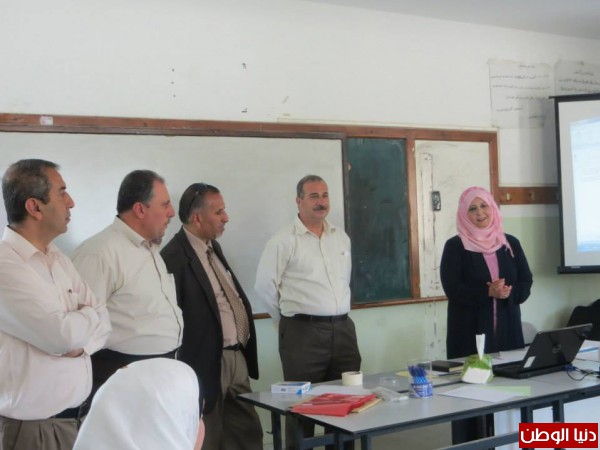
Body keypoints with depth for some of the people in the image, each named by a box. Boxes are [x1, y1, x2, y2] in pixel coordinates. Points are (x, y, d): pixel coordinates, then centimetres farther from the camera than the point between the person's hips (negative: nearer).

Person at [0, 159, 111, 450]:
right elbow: (64, 334, -25)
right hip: (33, 425, -8)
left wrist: (81, 343, -14)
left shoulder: (58, 259, 9)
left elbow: (101, 322, 7)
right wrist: (89, 314, -5)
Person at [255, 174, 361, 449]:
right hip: (303, 333, -5)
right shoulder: (283, 241, -7)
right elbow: (264, 285, -4)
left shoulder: (341, 238, 11)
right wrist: (290, 320, 3)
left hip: (343, 328, 6)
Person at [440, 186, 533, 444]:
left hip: (507, 329, 3)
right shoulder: (455, 246, -1)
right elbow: (453, 289, -10)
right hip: (470, 332, -3)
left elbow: (526, 284, 6)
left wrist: (507, 292, -14)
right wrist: (489, 292, -19)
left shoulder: (510, 244, 11)